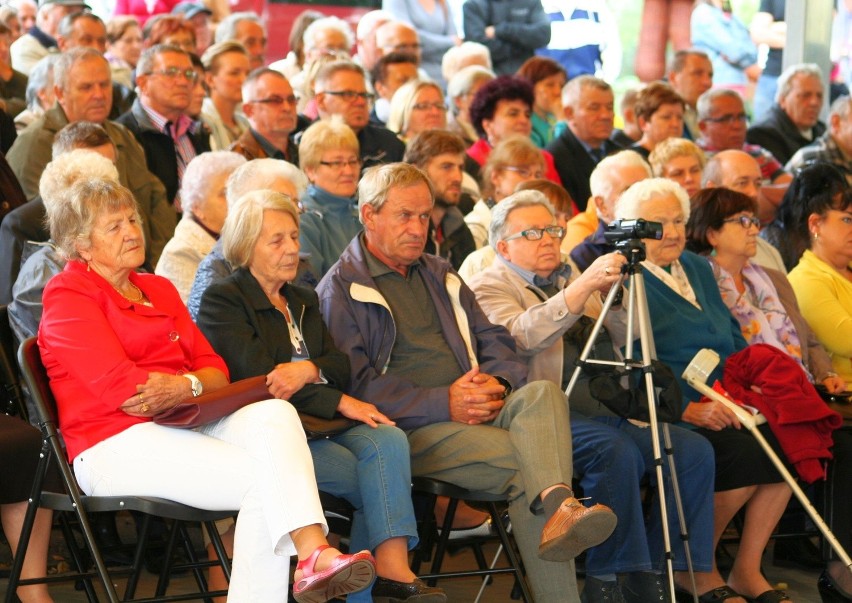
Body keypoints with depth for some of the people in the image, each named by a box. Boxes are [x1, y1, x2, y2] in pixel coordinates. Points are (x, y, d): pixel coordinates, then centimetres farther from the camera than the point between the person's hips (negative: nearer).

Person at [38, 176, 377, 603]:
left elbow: (216, 370, 13)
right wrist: (199, 385, -6)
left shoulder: (159, 290, 24)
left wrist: (185, 386, -10)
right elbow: (120, 386, -12)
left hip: (182, 425, 6)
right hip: (116, 444, -6)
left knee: (274, 414, -27)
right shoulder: (68, 296, 1)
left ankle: (313, 554, -43)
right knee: (263, 477, -27)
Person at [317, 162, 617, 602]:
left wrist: (498, 382, -3)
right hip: (408, 430, -6)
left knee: (542, 393, -29)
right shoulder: (341, 290, 3)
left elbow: (494, 341, 23)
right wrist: (442, 403, -17)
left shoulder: (440, 277, 27)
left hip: (474, 411, 6)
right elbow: (355, 383, -9)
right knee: (523, 462, -30)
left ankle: (558, 504, -53)